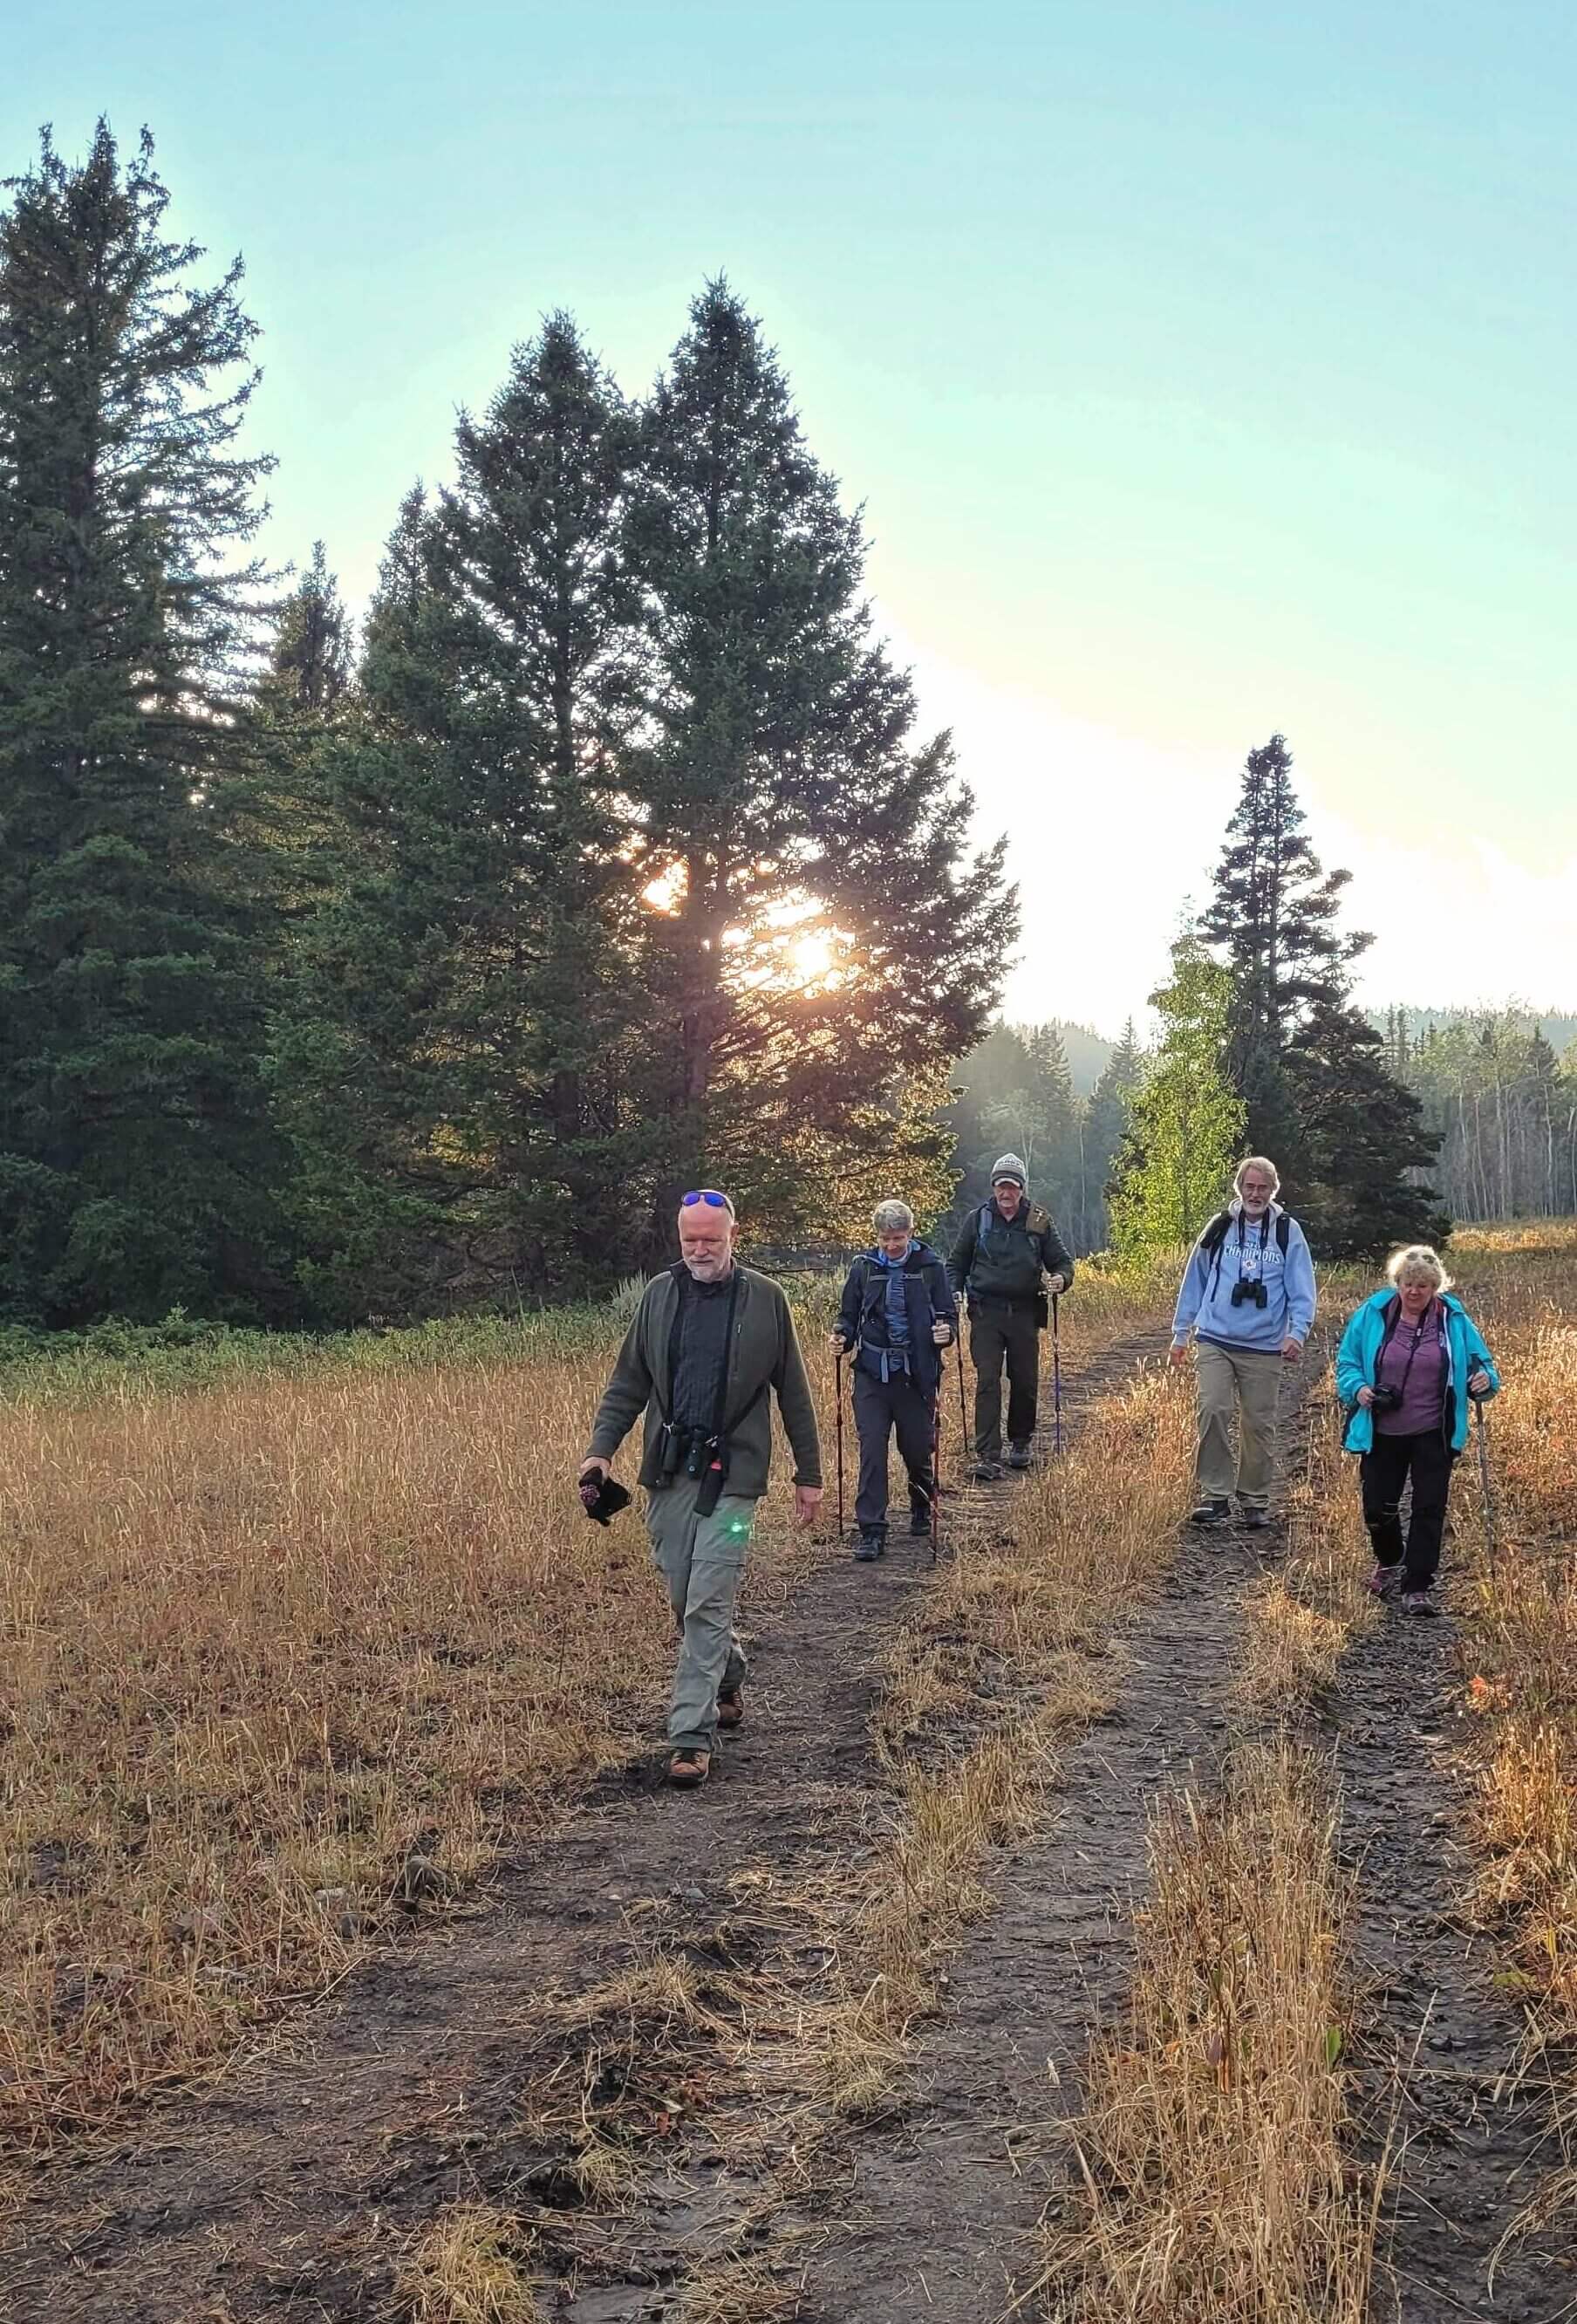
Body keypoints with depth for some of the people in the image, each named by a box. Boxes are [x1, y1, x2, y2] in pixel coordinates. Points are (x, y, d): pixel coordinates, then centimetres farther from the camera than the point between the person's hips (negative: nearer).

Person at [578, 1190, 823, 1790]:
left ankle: (693, 1736, -4)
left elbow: (793, 1393, 5)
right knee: (684, 1600, 12)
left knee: (707, 1605, -9)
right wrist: (600, 1449, -4)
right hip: (668, 1471, 4)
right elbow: (628, 1382, 9)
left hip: (731, 1474, -4)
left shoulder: (764, 1298, -1)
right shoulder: (659, 1294, 6)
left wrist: (809, 1474, 6)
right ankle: (729, 1683, 38)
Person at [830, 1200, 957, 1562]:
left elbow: (949, 1315, 3)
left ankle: (921, 1509, 38)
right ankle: (871, 1531, -3)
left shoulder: (930, 1267, -1)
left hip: (916, 1373, -1)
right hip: (872, 1373, 1)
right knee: (872, 1449, -7)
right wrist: (843, 1338, -9)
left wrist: (945, 1332, -19)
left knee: (917, 1449, 9)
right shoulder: (864, 1267, 3)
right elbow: (850, 1315, 11)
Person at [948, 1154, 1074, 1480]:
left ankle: (1020, 1443, 30)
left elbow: (1062, 1259, 9)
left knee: (1025, 1383, 9)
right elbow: (957, 1262, 13)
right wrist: (954, 1291, -4)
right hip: (986, 1312, -1)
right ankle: (988, 1456, -11)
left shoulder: (1039, 1221, 4)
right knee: (987, 1382, -9)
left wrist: (1061, 1279, -13)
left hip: (1025, 1313, 1)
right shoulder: (979, 1219, 4)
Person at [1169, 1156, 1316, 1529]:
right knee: (1213, 1412, -14)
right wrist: (1181, 1332, 11)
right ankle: (1215, 1495, -4)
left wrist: (1297, 1331, -16)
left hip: (1264, 1348, 0)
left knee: (1259, 1425, 6)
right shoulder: (1219, 1227, 5)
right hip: (1215, 1341, 0)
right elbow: (1195, 1280, 11)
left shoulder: (1288, 1232, 2)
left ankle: (1255, 1501, 19)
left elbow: (1301, 1289, 0)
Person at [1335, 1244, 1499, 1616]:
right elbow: (1347, 1361, 4)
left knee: (1429, 1509, -2)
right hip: (1381, 1433, 1)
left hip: (1433, 1435, -1)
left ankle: (1417, 1588, 8)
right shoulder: (1373, 1314, -3)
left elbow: (1480, 1362, 6)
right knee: (1377, 1506, 5)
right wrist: (1357, 1388, -16)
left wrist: (1485, 1380, -17)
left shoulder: (1454, 1319, -2)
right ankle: (1389, 1561, 36)